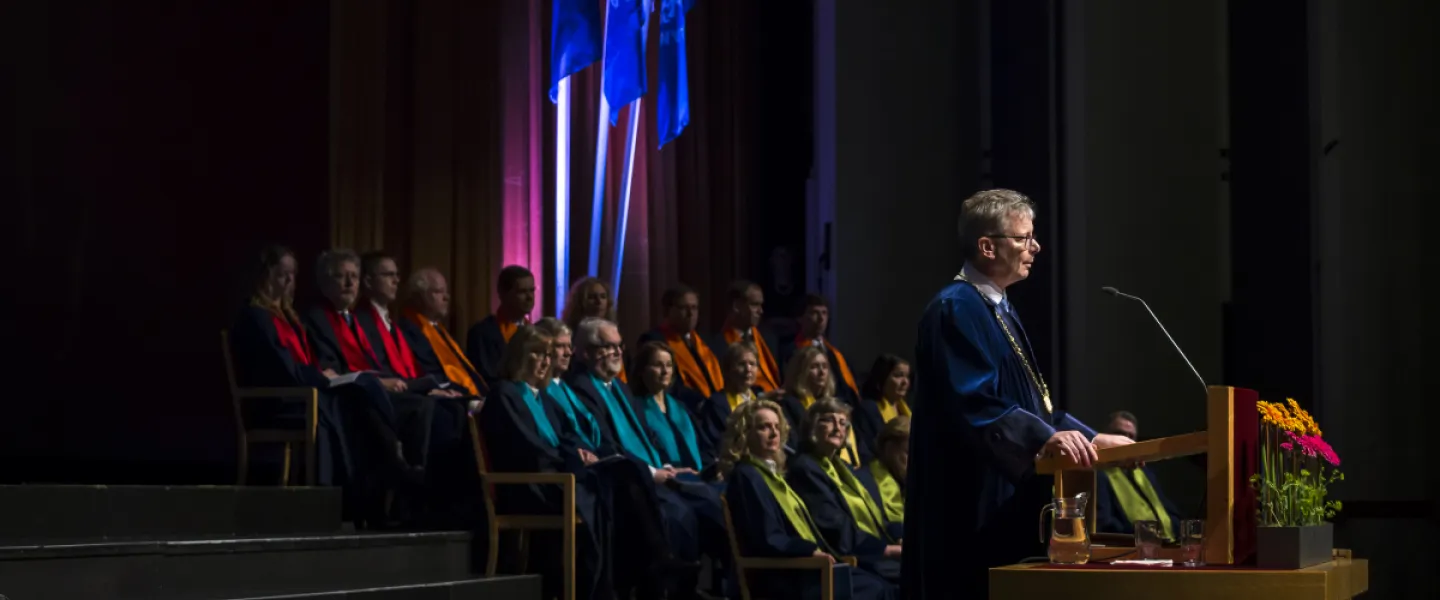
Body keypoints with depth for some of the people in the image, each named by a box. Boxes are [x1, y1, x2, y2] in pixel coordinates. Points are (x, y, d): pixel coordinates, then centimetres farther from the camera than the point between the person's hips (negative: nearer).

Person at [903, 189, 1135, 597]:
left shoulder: (1000, 311, 18)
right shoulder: (955, 310, -14)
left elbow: (1030, 400, 22)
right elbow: (973, 404, -26)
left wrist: (1092, 438, 12)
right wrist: (1042, 439, -35)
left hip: (1007, 504, 10)